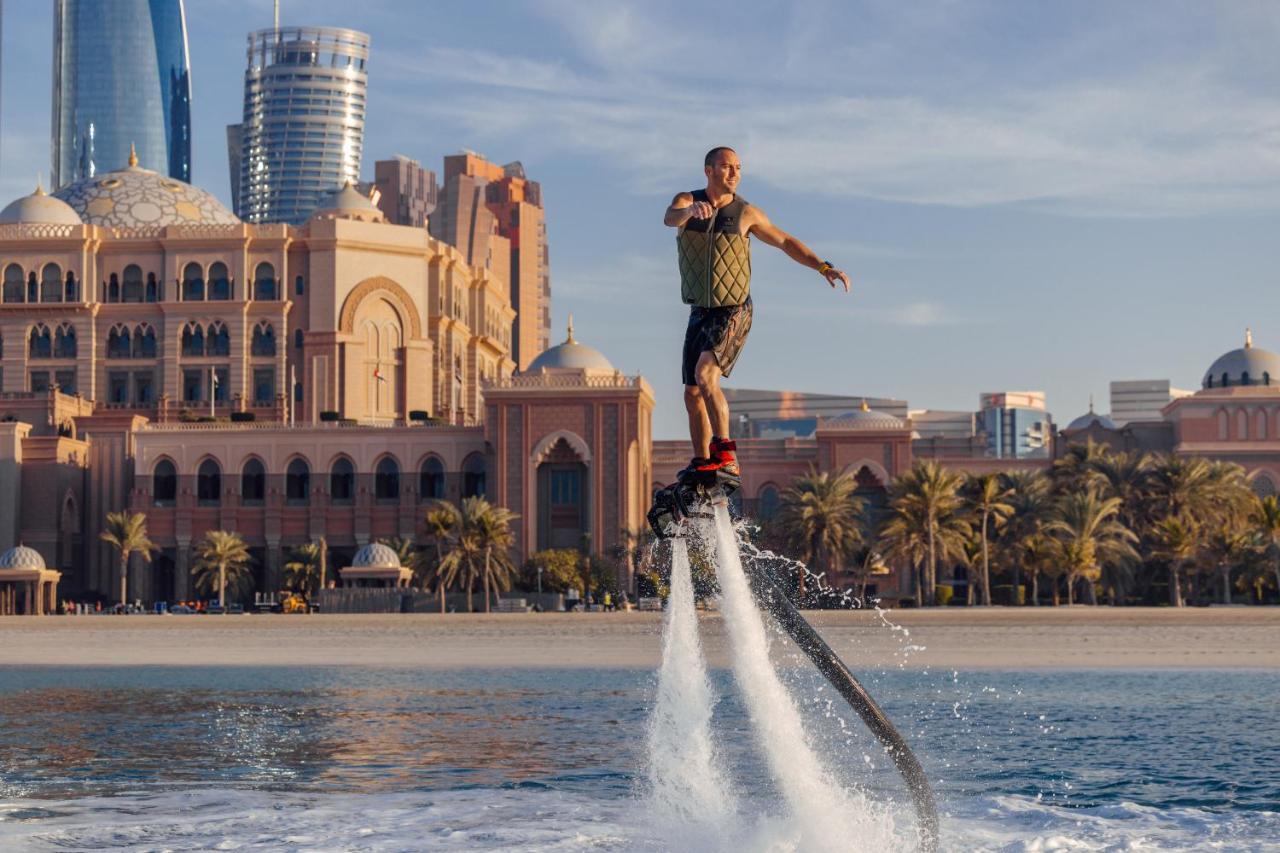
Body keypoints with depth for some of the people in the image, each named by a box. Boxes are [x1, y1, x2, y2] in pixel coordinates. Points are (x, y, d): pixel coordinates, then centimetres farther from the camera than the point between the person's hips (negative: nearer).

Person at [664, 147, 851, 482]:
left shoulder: (746, 213, -4)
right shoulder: (687, 201, -2)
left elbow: (786, 242, 5)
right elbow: (670, 218, -25)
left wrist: (824, 267, -7)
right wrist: (691, 210, -49)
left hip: (733, 313, -4)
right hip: (699, 313, 4)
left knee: (705, 375, -26)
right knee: (692, 394, 7)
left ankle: (725, 452, -23)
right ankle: (702, 461, 22)